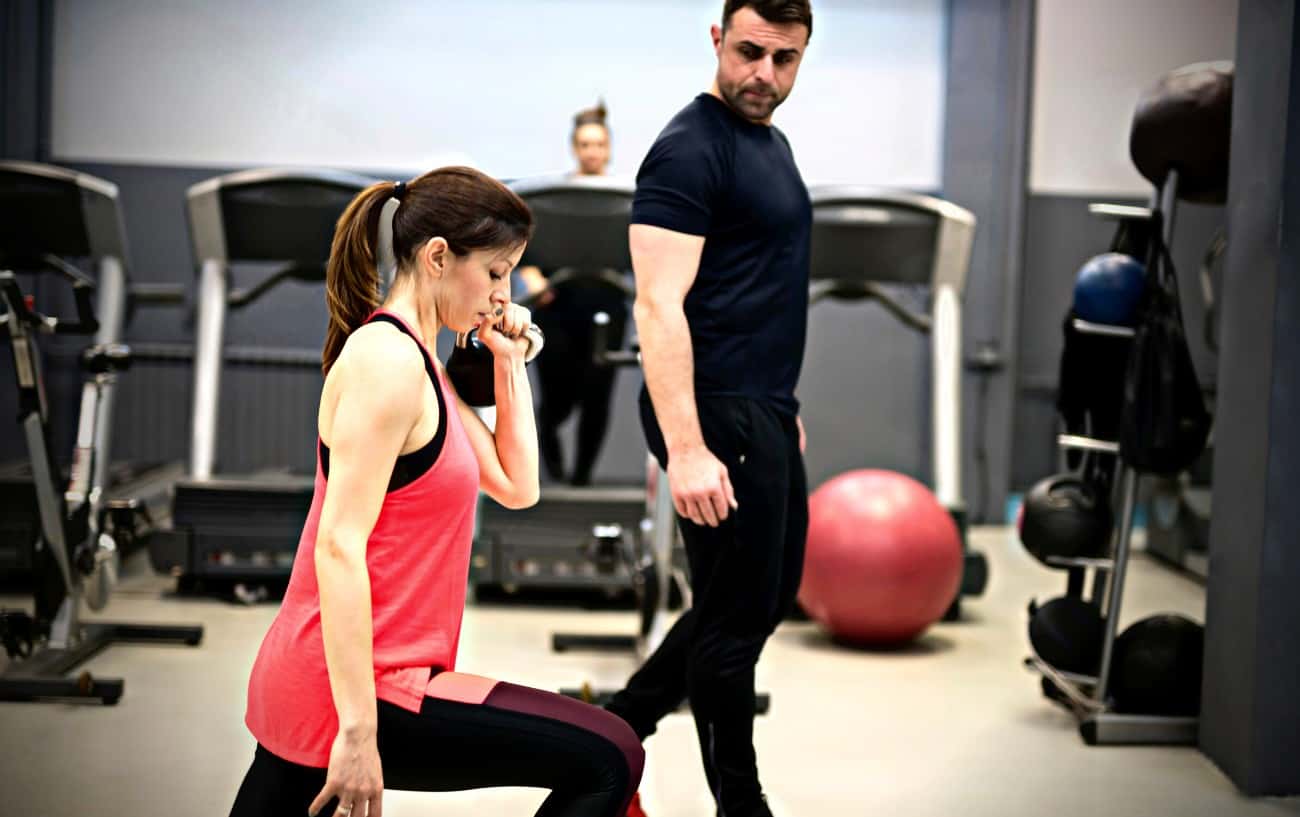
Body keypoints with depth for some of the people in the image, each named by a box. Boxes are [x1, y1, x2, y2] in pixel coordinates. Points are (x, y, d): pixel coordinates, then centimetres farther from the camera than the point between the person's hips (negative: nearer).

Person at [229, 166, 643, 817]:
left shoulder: (414, 361, 16)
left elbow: (515, 487, 19)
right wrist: (358, 731, -24)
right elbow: (339, 547, -21)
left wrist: (509, 361, 14)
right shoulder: (388, 360, -15)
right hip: (354, 688, -10)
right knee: (607, 761, -9)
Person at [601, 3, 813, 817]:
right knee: (738, 613, 1)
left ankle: (619, 726, 29)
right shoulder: (691, 150, -15)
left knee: (770, 596, 19)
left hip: (767, 413, 10)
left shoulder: (773, 144, 14)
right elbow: (660, 306, -23)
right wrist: (686, 449, -30)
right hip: (720, 415, -10)